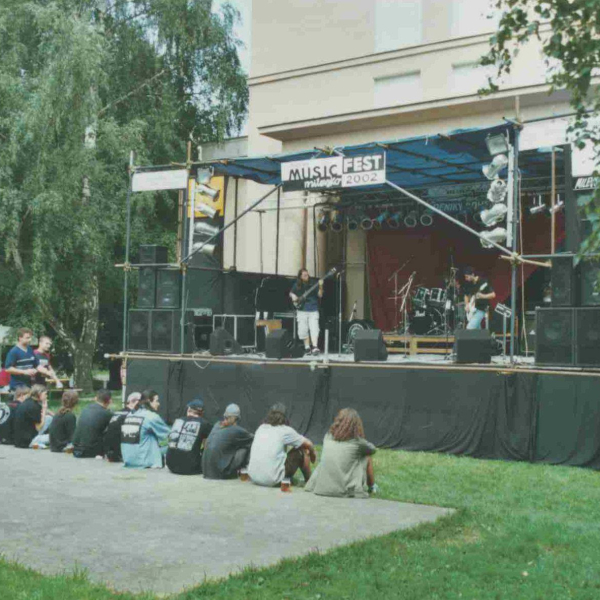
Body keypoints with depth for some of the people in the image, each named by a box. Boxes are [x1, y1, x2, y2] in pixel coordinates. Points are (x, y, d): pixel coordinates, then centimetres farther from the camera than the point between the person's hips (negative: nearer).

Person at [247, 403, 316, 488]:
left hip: (253, 478, 6)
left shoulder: (261, 428, 12)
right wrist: (312, 454, 31)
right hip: (273, 480, -6)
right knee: (303, 450, 11)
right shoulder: (285, 430, -3)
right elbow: (308, 444, 10)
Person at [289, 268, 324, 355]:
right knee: (303, 330, 0)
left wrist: (320, 287, -20)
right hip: (302, 310, 2)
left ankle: (315, 347, -21)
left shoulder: (312, 285, 2)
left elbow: (320, 295, -4)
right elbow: (291, 293, 21)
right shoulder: (297, 286, 7)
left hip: (313, 310, -2)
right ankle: (307, 347, 11)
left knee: (314, 328, -14)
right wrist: (293, 296, -1)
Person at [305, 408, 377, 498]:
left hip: (320, 489, 4)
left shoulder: (327, 437, 6)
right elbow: (373, 449, 16)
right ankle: (371, 488, 31)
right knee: (367, 457, 14)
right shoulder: (356, 442, -3)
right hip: (344, 492, -4)